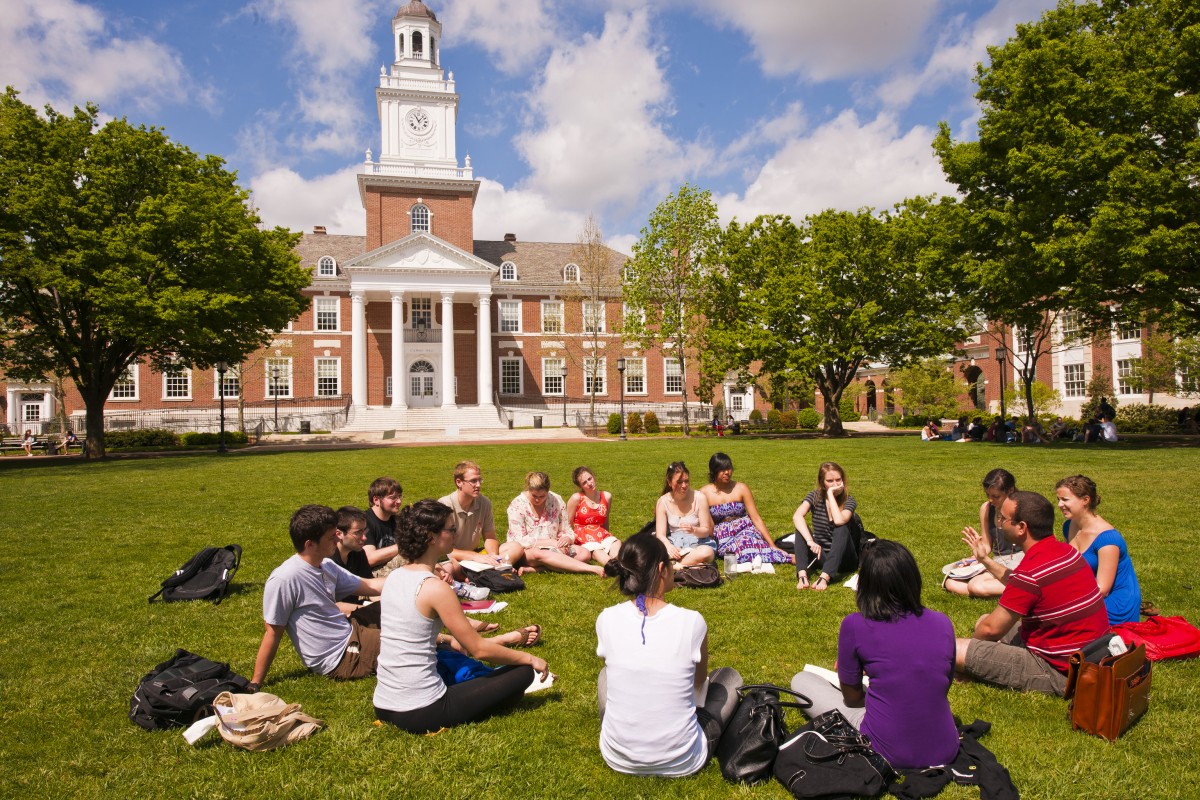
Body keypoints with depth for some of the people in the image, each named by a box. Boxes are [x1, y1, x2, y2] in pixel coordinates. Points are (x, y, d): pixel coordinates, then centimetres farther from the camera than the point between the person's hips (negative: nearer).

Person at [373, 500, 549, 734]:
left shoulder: (394, 577, 4)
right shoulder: (436, 588, -18)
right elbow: (478, 649, -13)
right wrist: (529, 658, 0)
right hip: (420, 714, -8)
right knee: (523, 671, -1)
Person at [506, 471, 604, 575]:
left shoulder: (557, 501, 0)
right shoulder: (517, 505, -9)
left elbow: (567, 531, 6)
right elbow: (519, 540, -15)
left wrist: (567, 538, -20)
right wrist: (550, 542, -22)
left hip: (553, 548, 4)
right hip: (527, 551, -4)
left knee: (585, 554, -19)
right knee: (539, 554, -40)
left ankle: (538, 568, -33)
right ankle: (594, 569, -44)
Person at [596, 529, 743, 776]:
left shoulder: (606, 619, -11)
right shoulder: (692, 622, -16)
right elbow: (699, 683, 4)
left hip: (618, 759, 3)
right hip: (681, 764, -2)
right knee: (729, 676, 20)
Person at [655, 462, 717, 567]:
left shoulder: (699, 498, -6)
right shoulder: (663, 501, -2)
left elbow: (706, 531, -4)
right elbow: (660, 534, -6)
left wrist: (693, 530, -27)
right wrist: (669, 546, -29)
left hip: (697, 543, 0)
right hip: (674, 543, 1)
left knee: (707, 552, -38)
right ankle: (692, 563, -27)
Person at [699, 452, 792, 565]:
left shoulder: (741, 488, 2)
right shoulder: (704, 493, 0)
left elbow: (756, 518, 0)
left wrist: (773, 546, -5)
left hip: (745, 530, 1)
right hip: (722, 537, -1)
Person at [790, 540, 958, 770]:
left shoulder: (854, 626, -14)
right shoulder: (942, 623, -4)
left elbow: (852, 697, -2)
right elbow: (944, 686, 12)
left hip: (887, 752, -4)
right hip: (944, 752, 4)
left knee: (801, 681, 12)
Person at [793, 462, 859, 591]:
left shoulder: (848, 500, -8)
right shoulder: (815, 496, -5)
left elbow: (839, 521, -31)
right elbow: (797, 516, -25)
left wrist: (831, 494, -23)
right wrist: (810, 541, -38)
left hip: (843, 558, -2)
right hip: (821, 556, 2)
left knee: (842, 529, -30)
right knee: (801, 527, -21)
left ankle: (825, 577, -46)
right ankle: (802, 574, -41)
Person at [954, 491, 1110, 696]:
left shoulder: (1032, 571, -27)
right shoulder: (1064, 550, 2)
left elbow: (991, 629, -16)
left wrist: (971, 641, 5)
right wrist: (985, 559, 25)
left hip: (1060, 673, -10)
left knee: (953, 651, -21)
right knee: (983, 620, 22)